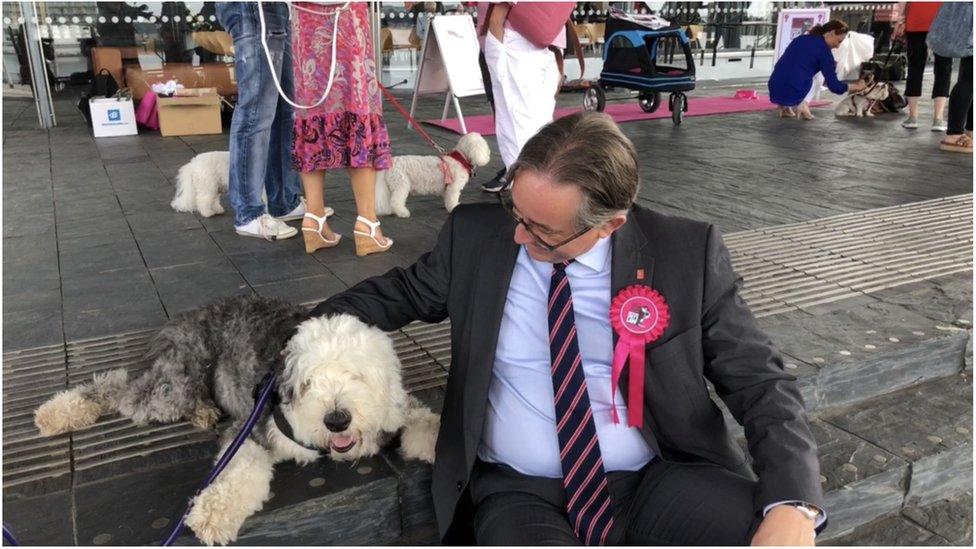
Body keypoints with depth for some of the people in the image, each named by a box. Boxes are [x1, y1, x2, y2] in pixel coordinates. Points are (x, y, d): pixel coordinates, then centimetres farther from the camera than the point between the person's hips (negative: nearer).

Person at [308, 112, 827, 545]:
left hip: (659, 482, 1)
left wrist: (793, 505, -19)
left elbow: (761, 382, -2)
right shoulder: (474, 233, -2)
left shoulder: (688, 254, -5)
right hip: (520, 491, 0)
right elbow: (404, 291, 16)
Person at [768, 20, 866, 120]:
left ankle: (784, 106, 16)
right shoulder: (823, 49, -1)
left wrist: (829, 65, 33)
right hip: (793, 94, -6)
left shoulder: (800, 38, 17)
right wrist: (855, 86, 16)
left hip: (774, 92, 6)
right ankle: (803, 104, 4)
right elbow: (834, 86, -2)